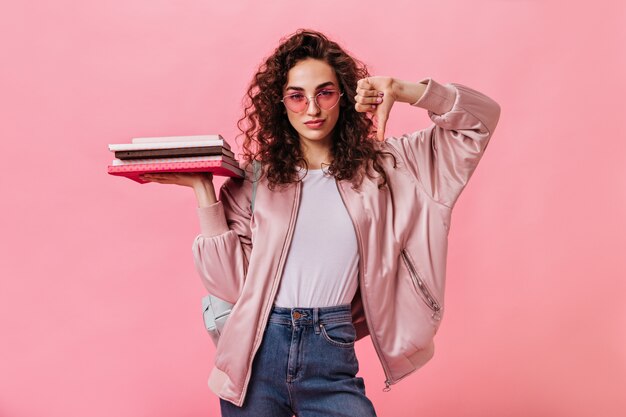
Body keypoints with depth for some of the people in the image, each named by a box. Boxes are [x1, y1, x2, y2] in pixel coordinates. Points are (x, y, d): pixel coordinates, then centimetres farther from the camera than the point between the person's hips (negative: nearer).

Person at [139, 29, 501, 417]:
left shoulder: (380, 165, 3)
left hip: (331, 356, 0)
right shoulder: (256, 179, 0)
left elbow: (481, 118, 1)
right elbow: (230, 280, -5)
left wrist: (401, 90, -13)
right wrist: (204, 190, -9)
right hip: (257, 353, 1)